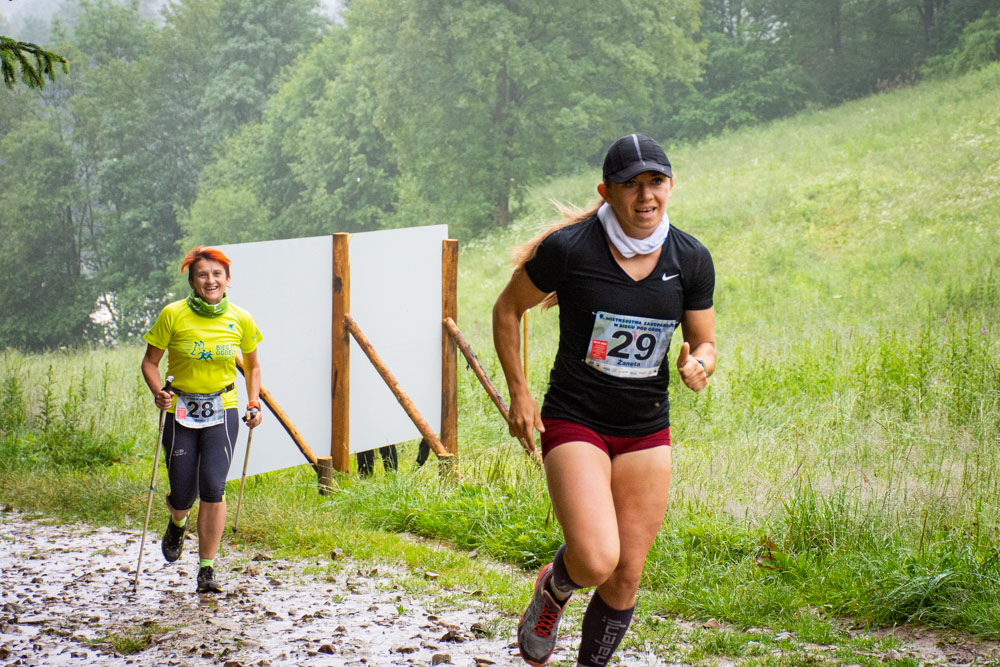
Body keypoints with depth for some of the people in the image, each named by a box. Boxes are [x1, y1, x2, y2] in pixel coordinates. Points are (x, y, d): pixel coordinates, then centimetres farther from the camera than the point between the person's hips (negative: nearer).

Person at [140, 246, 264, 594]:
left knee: (213, 487, -15)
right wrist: (158, 392, -18)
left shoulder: (241, 320, -1)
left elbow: (252, 366, 14)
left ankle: (207, 570, -3)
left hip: (222, 411, 0)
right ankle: (177, 523, 43)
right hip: (180, 412, 0)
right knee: (183, 495, 3)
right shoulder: (173, 315, -8)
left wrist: (254, 403, 1)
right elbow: (150, 361, 0)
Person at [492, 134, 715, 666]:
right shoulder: (569, 248, -14)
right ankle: (553, 589, 15)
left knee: (626, 574, 6)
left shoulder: (691, 260, -3)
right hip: (574, 421, -4)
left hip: (646, 431, 4)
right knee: (596, 559, -21)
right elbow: (507, 308, 1)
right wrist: (518, 392, -3)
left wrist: (699, 364, -16)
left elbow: (704, 343, 8)